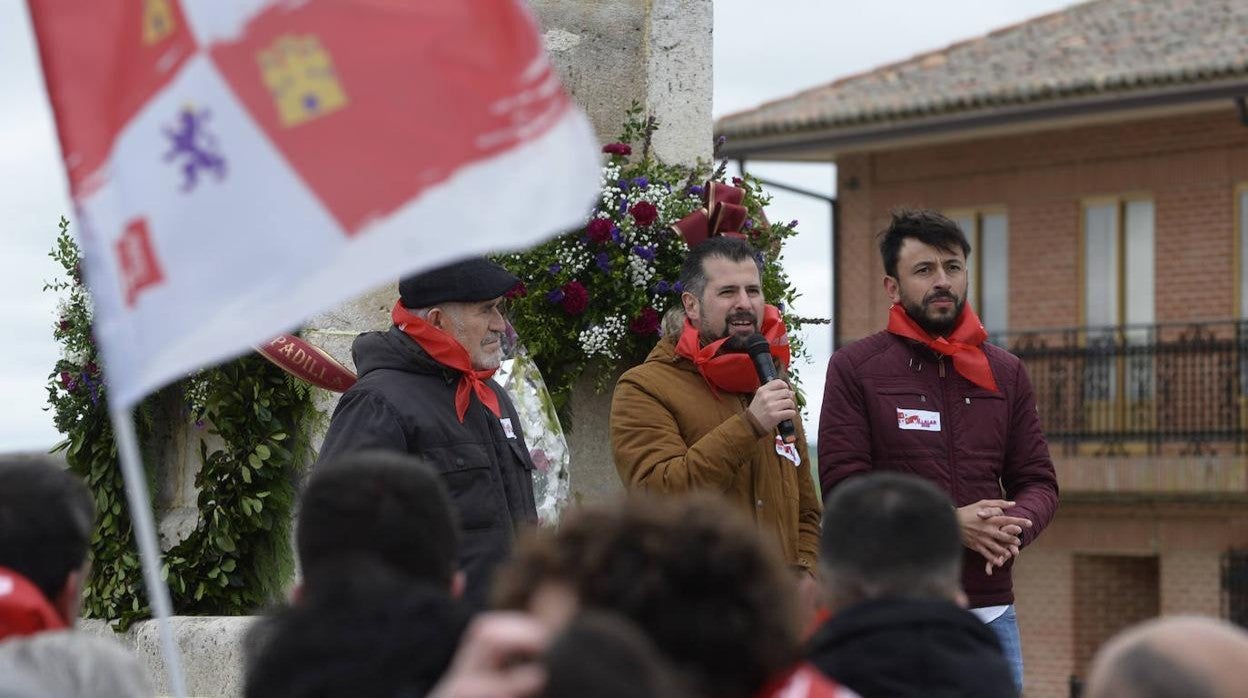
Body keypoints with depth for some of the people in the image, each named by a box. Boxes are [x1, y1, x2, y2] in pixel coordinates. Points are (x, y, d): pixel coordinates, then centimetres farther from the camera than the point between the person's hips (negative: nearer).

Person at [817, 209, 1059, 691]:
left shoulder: (1005, 372, 14)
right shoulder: (854, 370, 1)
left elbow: (1039, 482, 14)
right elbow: (842, 487, -7)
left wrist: (1011, 528, -11)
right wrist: (950, 524, -16)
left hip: (992, 610, 4)